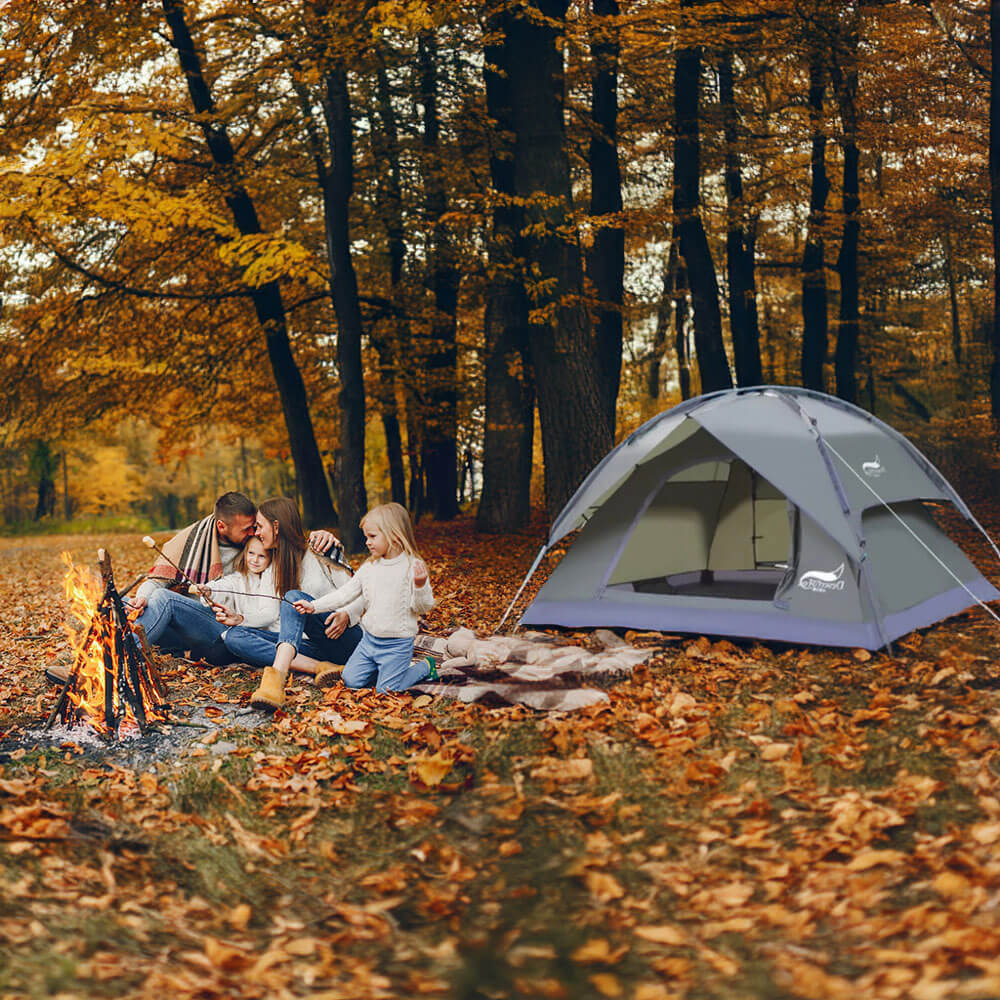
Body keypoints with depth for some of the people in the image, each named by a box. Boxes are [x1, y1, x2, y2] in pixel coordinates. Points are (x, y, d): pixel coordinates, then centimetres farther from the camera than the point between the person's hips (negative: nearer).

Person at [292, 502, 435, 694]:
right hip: (369, 639, 6)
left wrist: (420, 586, -33)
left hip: (397, 644, -6)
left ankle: (424, 667, 15)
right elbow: (345, 593, 9)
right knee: (351, 681, 4)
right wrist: (314, 606, 4)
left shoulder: (412, 567, -13)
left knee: (386, 690, -7)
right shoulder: (369, 568, 4)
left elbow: (423, 607, -13)